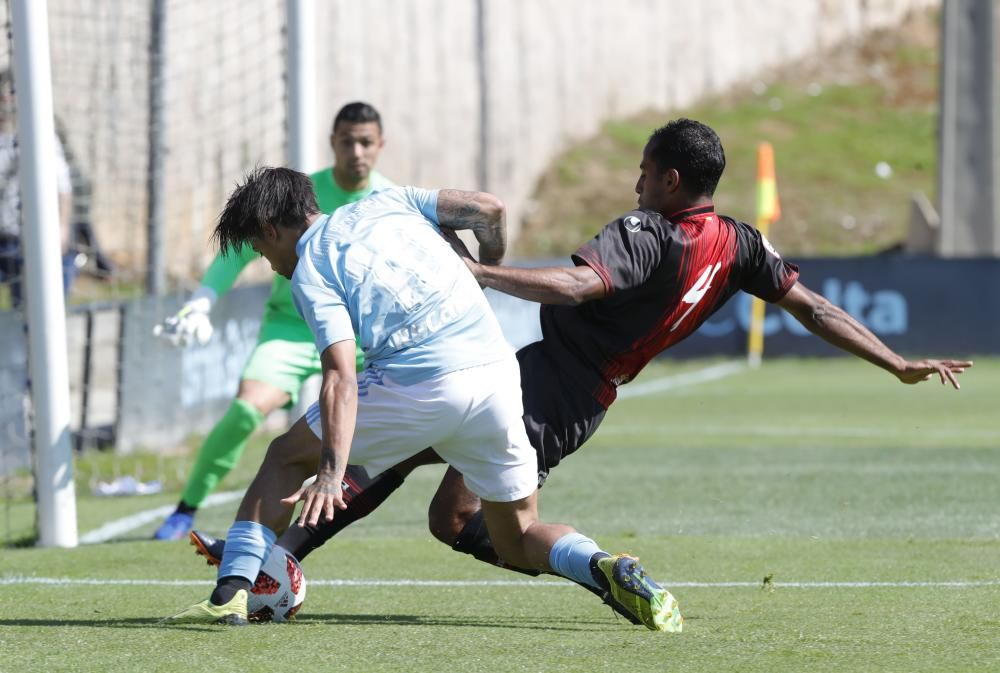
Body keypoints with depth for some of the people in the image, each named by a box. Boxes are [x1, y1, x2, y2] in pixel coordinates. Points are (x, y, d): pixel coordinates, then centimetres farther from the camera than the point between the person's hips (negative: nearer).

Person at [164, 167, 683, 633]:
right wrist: (490, 272, 33)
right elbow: (488, 209, 13)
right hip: (496, 372, 5)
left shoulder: (308, 274, 6)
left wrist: (331, 475, -18)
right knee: (519, 540, 18)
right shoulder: (387, 203, 20)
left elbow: (340, 377, -9)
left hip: (416, 384, -5)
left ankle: (231, 593, 5)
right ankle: (607, 569, -12)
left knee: (287, 456, 17)